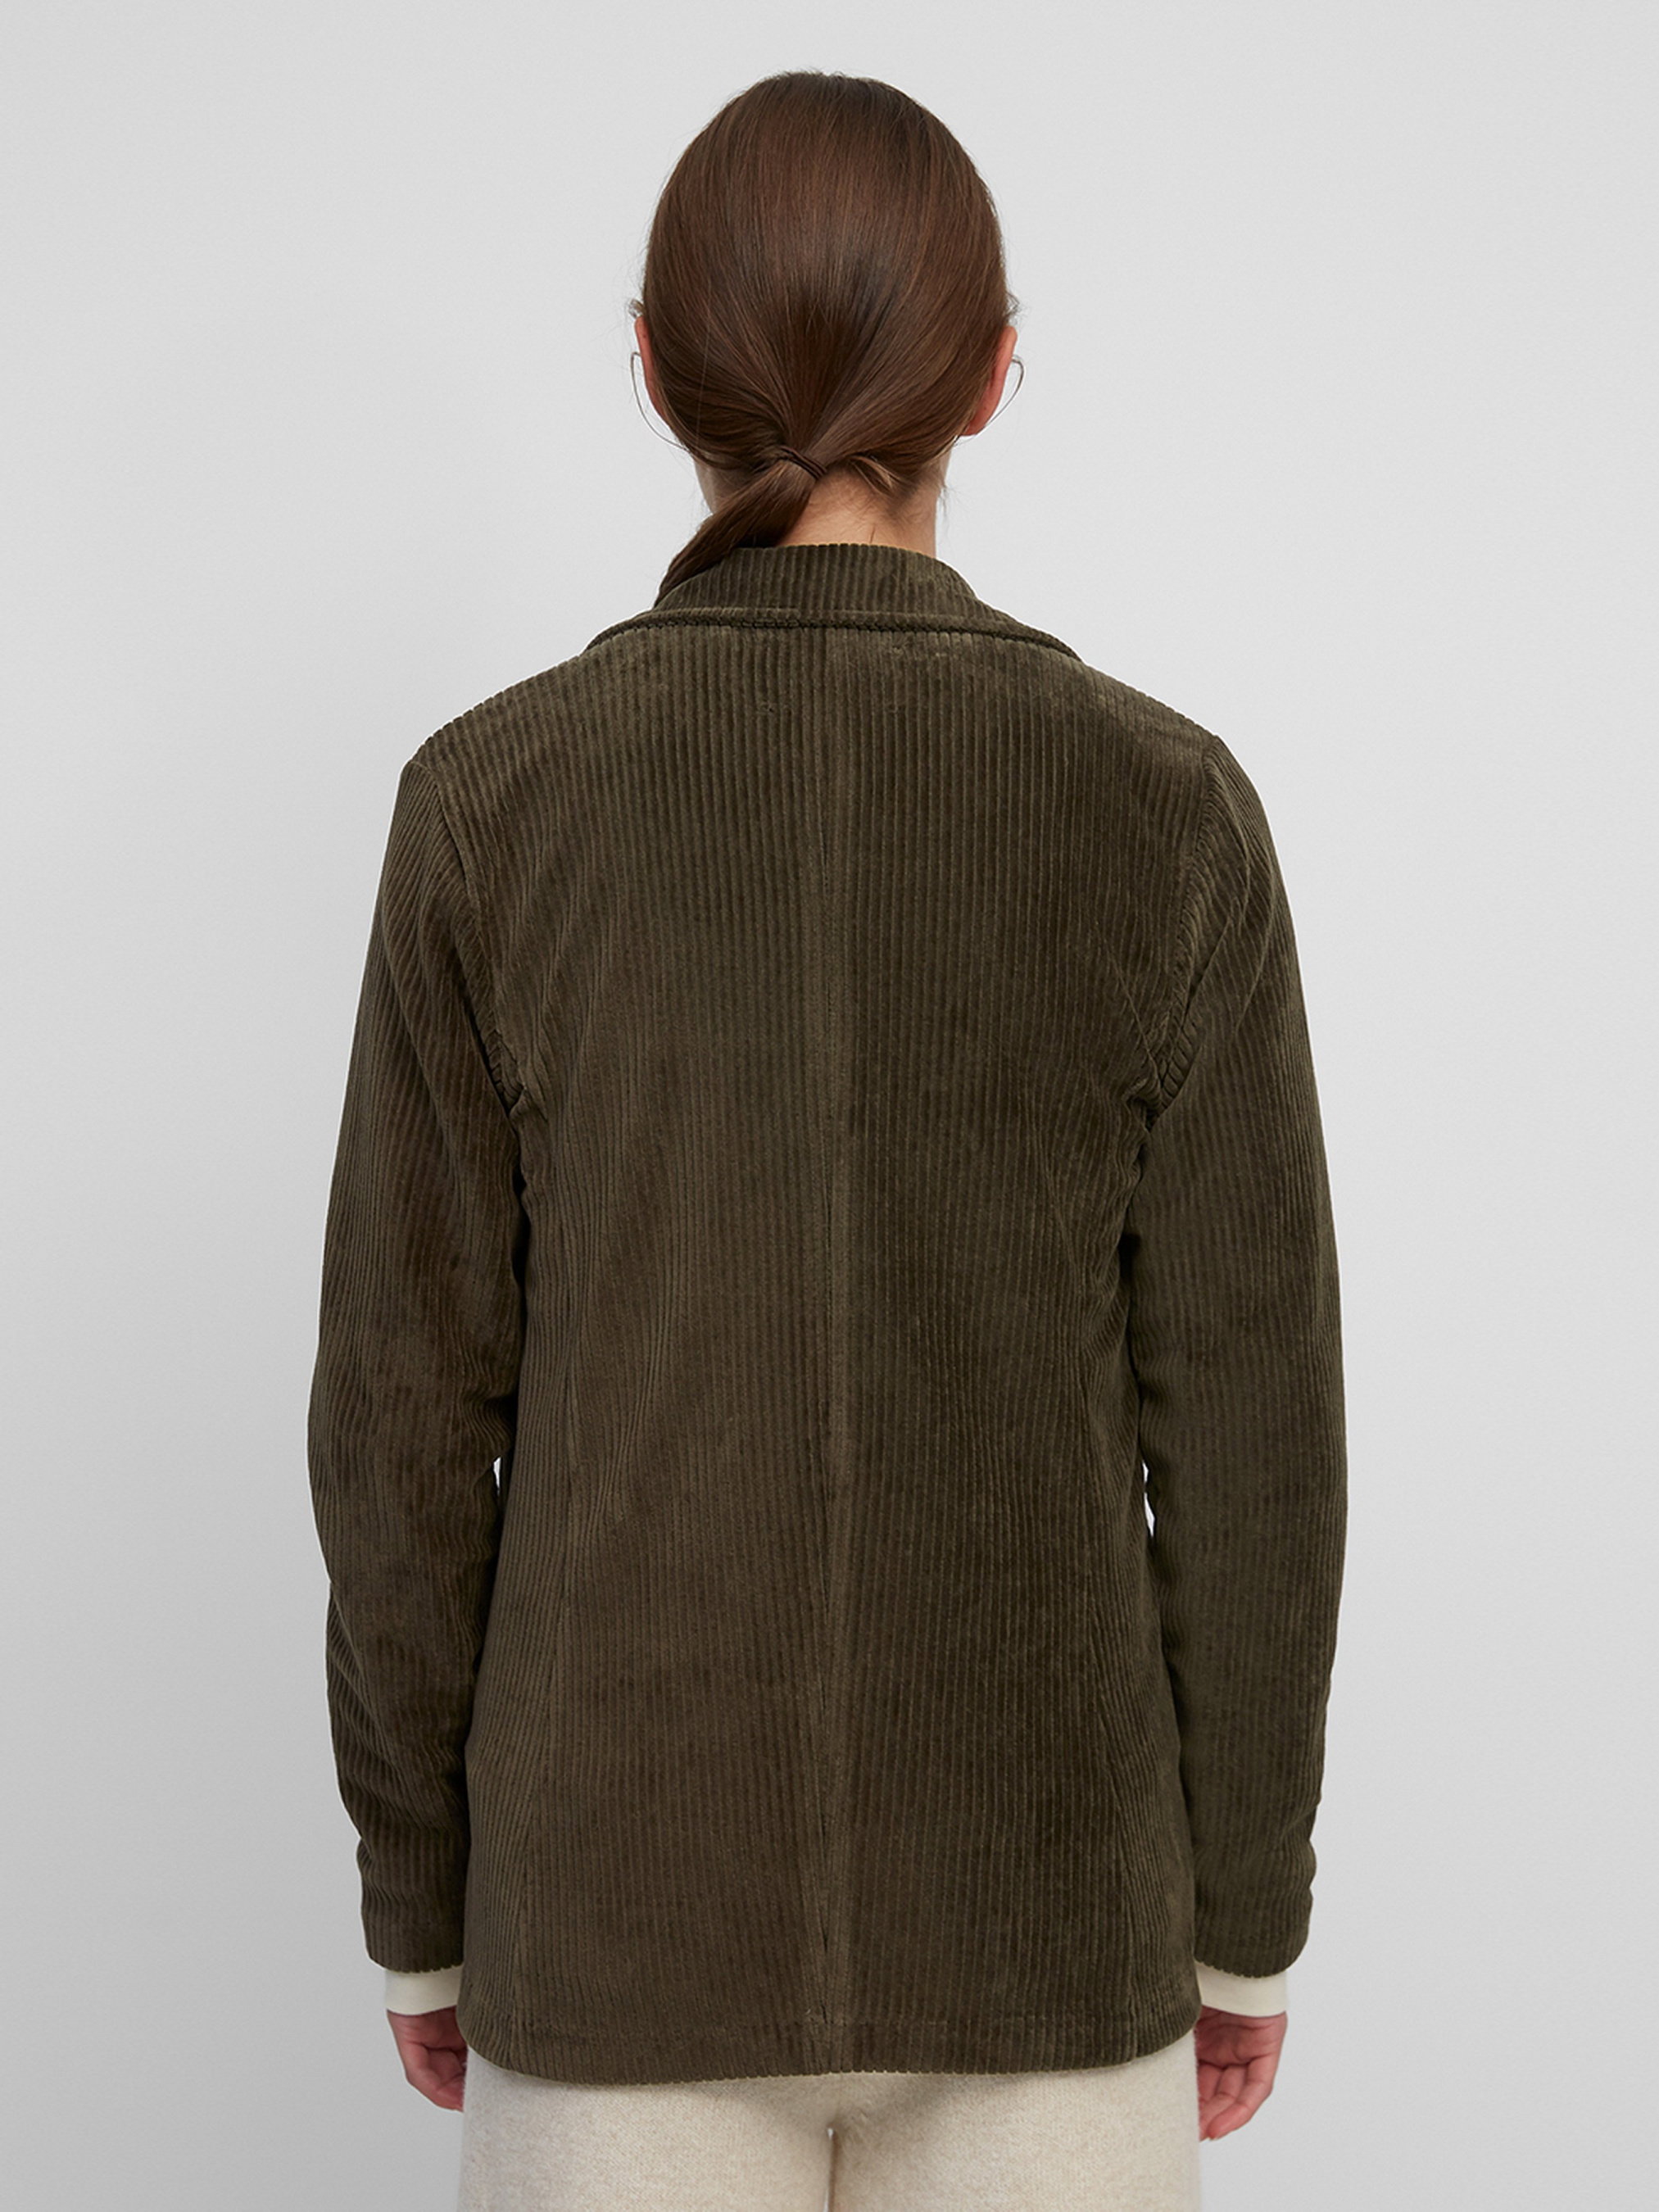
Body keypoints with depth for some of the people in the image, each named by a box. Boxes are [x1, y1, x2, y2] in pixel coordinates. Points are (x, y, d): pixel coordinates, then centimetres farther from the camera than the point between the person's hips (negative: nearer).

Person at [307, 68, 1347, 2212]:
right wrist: (1249, 1908, 6)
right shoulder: (1167, 808, -10)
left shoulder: (491, 803, -11)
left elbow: (409, 1411, -7)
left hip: (630, 1878, 0)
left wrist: (417, 1896, 7)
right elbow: (1248, 1423, -7)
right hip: (1034, 1885, 0)